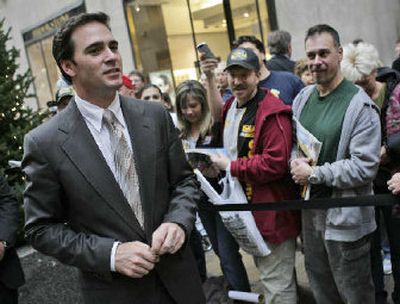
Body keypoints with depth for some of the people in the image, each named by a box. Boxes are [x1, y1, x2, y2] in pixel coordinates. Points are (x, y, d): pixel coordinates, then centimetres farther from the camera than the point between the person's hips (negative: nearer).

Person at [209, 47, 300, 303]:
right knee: (264, 271, 25)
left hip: (273, 211, -9)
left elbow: (276, 163, -27)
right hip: (247, 206, 9)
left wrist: (231, 166, -20)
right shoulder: (230, 107, 10)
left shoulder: (272, 112, -19)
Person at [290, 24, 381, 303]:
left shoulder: (359, 105, -15)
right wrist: (294, 162, -5)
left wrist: (314, 174, -18)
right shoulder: (303, 97, 5)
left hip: (344, 215, -6)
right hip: (309, 208, 6)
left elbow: (365, 166, -20)